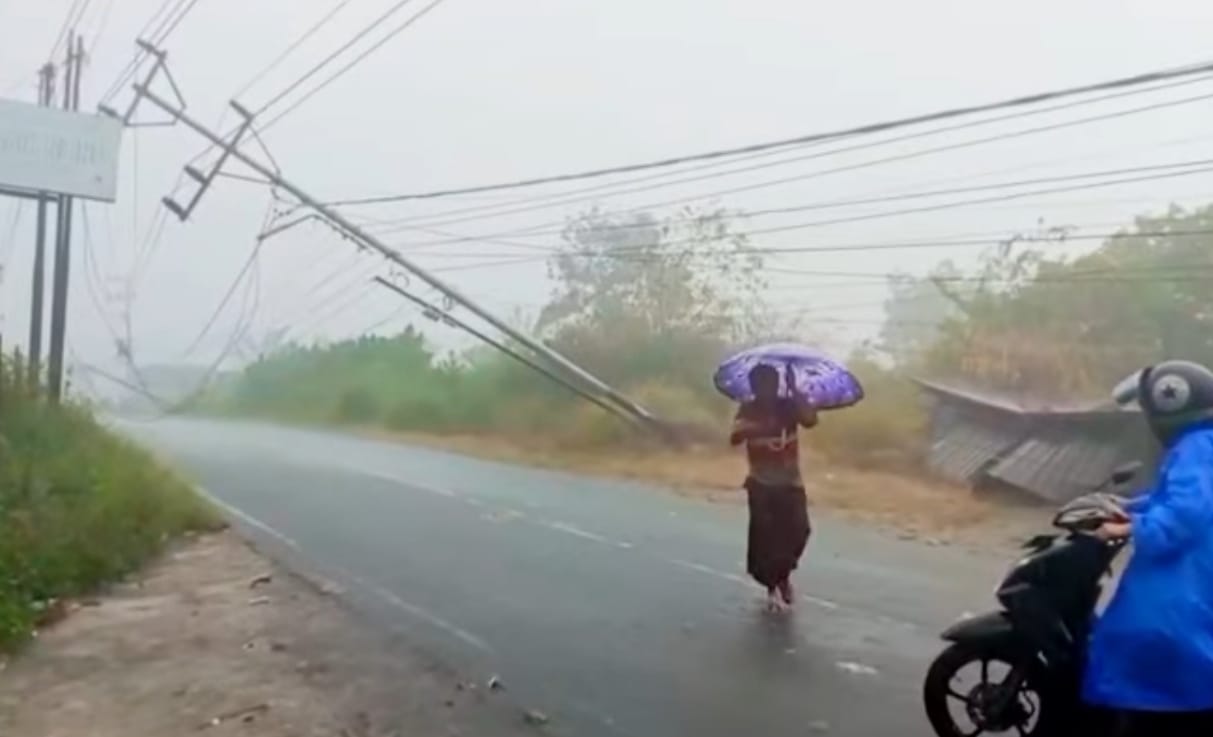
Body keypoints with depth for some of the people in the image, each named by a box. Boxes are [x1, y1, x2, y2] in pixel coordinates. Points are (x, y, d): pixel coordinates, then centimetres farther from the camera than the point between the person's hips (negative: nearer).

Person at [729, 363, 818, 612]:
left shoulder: (789, 406, -3)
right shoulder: (748, 410, -6)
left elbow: (811, 420, -24)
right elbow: (735, 438, -24)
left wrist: (794, 389, -22)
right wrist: (753, 428, -44)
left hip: (791, 483, 1)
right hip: (761, 484, -1)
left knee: (798, 531, -8)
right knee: (764, 534, -5)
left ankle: (783, 575, 21)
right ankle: (771, 587, 15)